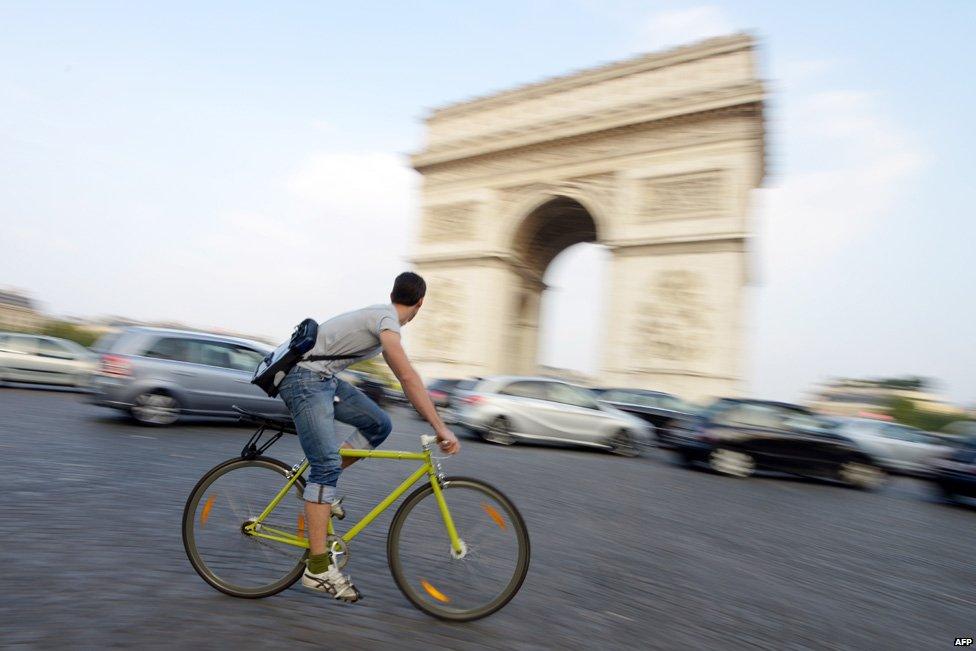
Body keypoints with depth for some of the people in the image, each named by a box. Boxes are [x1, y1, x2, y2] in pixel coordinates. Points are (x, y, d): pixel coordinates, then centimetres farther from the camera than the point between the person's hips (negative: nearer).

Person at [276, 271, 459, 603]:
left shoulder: (380, 315, 15)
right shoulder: (387, 319, -16)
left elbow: (404, 379, 20)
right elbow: (409, 377, -26)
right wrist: (441, 428, -26)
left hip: (324, 379, 9)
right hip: (304, 379, -9)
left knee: (379, 424, 2)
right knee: (326, 465, -14)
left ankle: (320, 486, 14)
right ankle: (318, 568, -8)